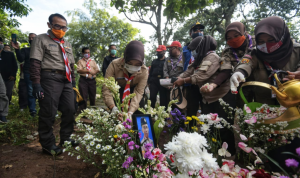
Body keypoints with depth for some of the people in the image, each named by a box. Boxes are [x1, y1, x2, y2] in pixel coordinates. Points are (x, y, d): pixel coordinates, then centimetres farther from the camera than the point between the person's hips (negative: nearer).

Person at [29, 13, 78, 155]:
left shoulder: (67, 44, 21)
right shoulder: (41, 39, 0)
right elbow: (35, 63, -9)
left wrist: (73, 81, 16)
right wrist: (36, 84, -17)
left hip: (66, 80, 7)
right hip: (50, 79, -7)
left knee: (70, 110, 8)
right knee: (48, 112, -2)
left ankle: (66, 138, 24)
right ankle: (48, 144, 13)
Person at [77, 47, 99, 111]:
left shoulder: (93, 61, 19)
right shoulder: (80, 61, 9)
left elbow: (97, 70, 9)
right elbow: (79, 70, -7)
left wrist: (94, 73, -13)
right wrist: (88, 71, -19)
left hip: (92, 80, 3)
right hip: (83, 80, -3)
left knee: (92, 96, 7)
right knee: (83, 96, -6)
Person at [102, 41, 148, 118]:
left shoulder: (144, 71, -27)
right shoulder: (114, 65, -31)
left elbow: (138, 92, -29)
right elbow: (106, 88, -34)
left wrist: (131, 111, -42)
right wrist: (113, 107, -47)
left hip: (133, 90, 1)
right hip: (117, 90, 0)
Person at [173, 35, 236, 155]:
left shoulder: (212, 57, -17)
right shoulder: (200, 59, 13)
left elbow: (201, 76, -26)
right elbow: (188, 72, 7)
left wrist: (183, 81, -17)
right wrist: (176, 80, -6)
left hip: (222, 98, -9)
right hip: (208, 99, 10)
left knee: (224, 128, 2)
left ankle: (230, 153, 22)